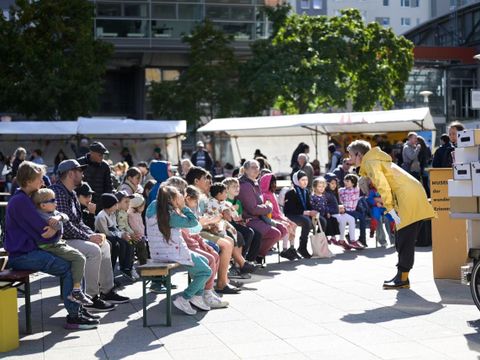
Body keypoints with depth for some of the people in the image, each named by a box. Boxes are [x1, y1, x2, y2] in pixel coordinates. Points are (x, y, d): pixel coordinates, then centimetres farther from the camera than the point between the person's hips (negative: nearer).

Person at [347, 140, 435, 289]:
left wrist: (391, 210, -15)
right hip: (414, 192, 10)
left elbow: (383, 186, -15)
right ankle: (402, 276, 13)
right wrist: (391, 208, 17)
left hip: (408, 196, -10)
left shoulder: (370, 162, -3)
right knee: (405, 239, 11)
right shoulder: (377, 159, 26)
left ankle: (403, 278, -8)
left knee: (404, 239, -9)